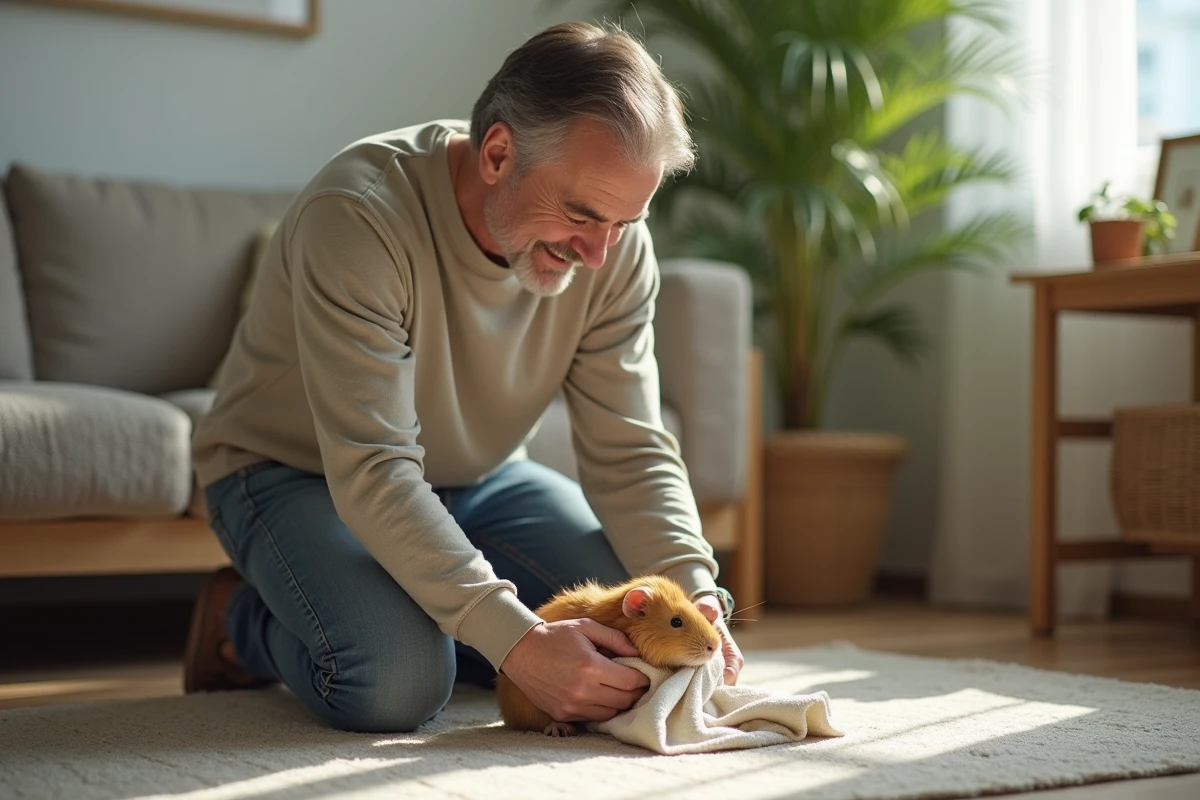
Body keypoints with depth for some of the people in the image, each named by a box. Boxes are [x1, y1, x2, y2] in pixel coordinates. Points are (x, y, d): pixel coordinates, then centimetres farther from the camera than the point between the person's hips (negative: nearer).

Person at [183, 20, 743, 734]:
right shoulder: (358, 213, -34)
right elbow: (371, 475, -38)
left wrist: (696, 595, -32)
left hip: (474, 475, 6)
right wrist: (514, 641, -45)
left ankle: (415, 610, 11)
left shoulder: (616, 246, -16)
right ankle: (241, 617, 2)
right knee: (398, 680, -31)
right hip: (294, 468, -5)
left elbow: (629, 453, -14)